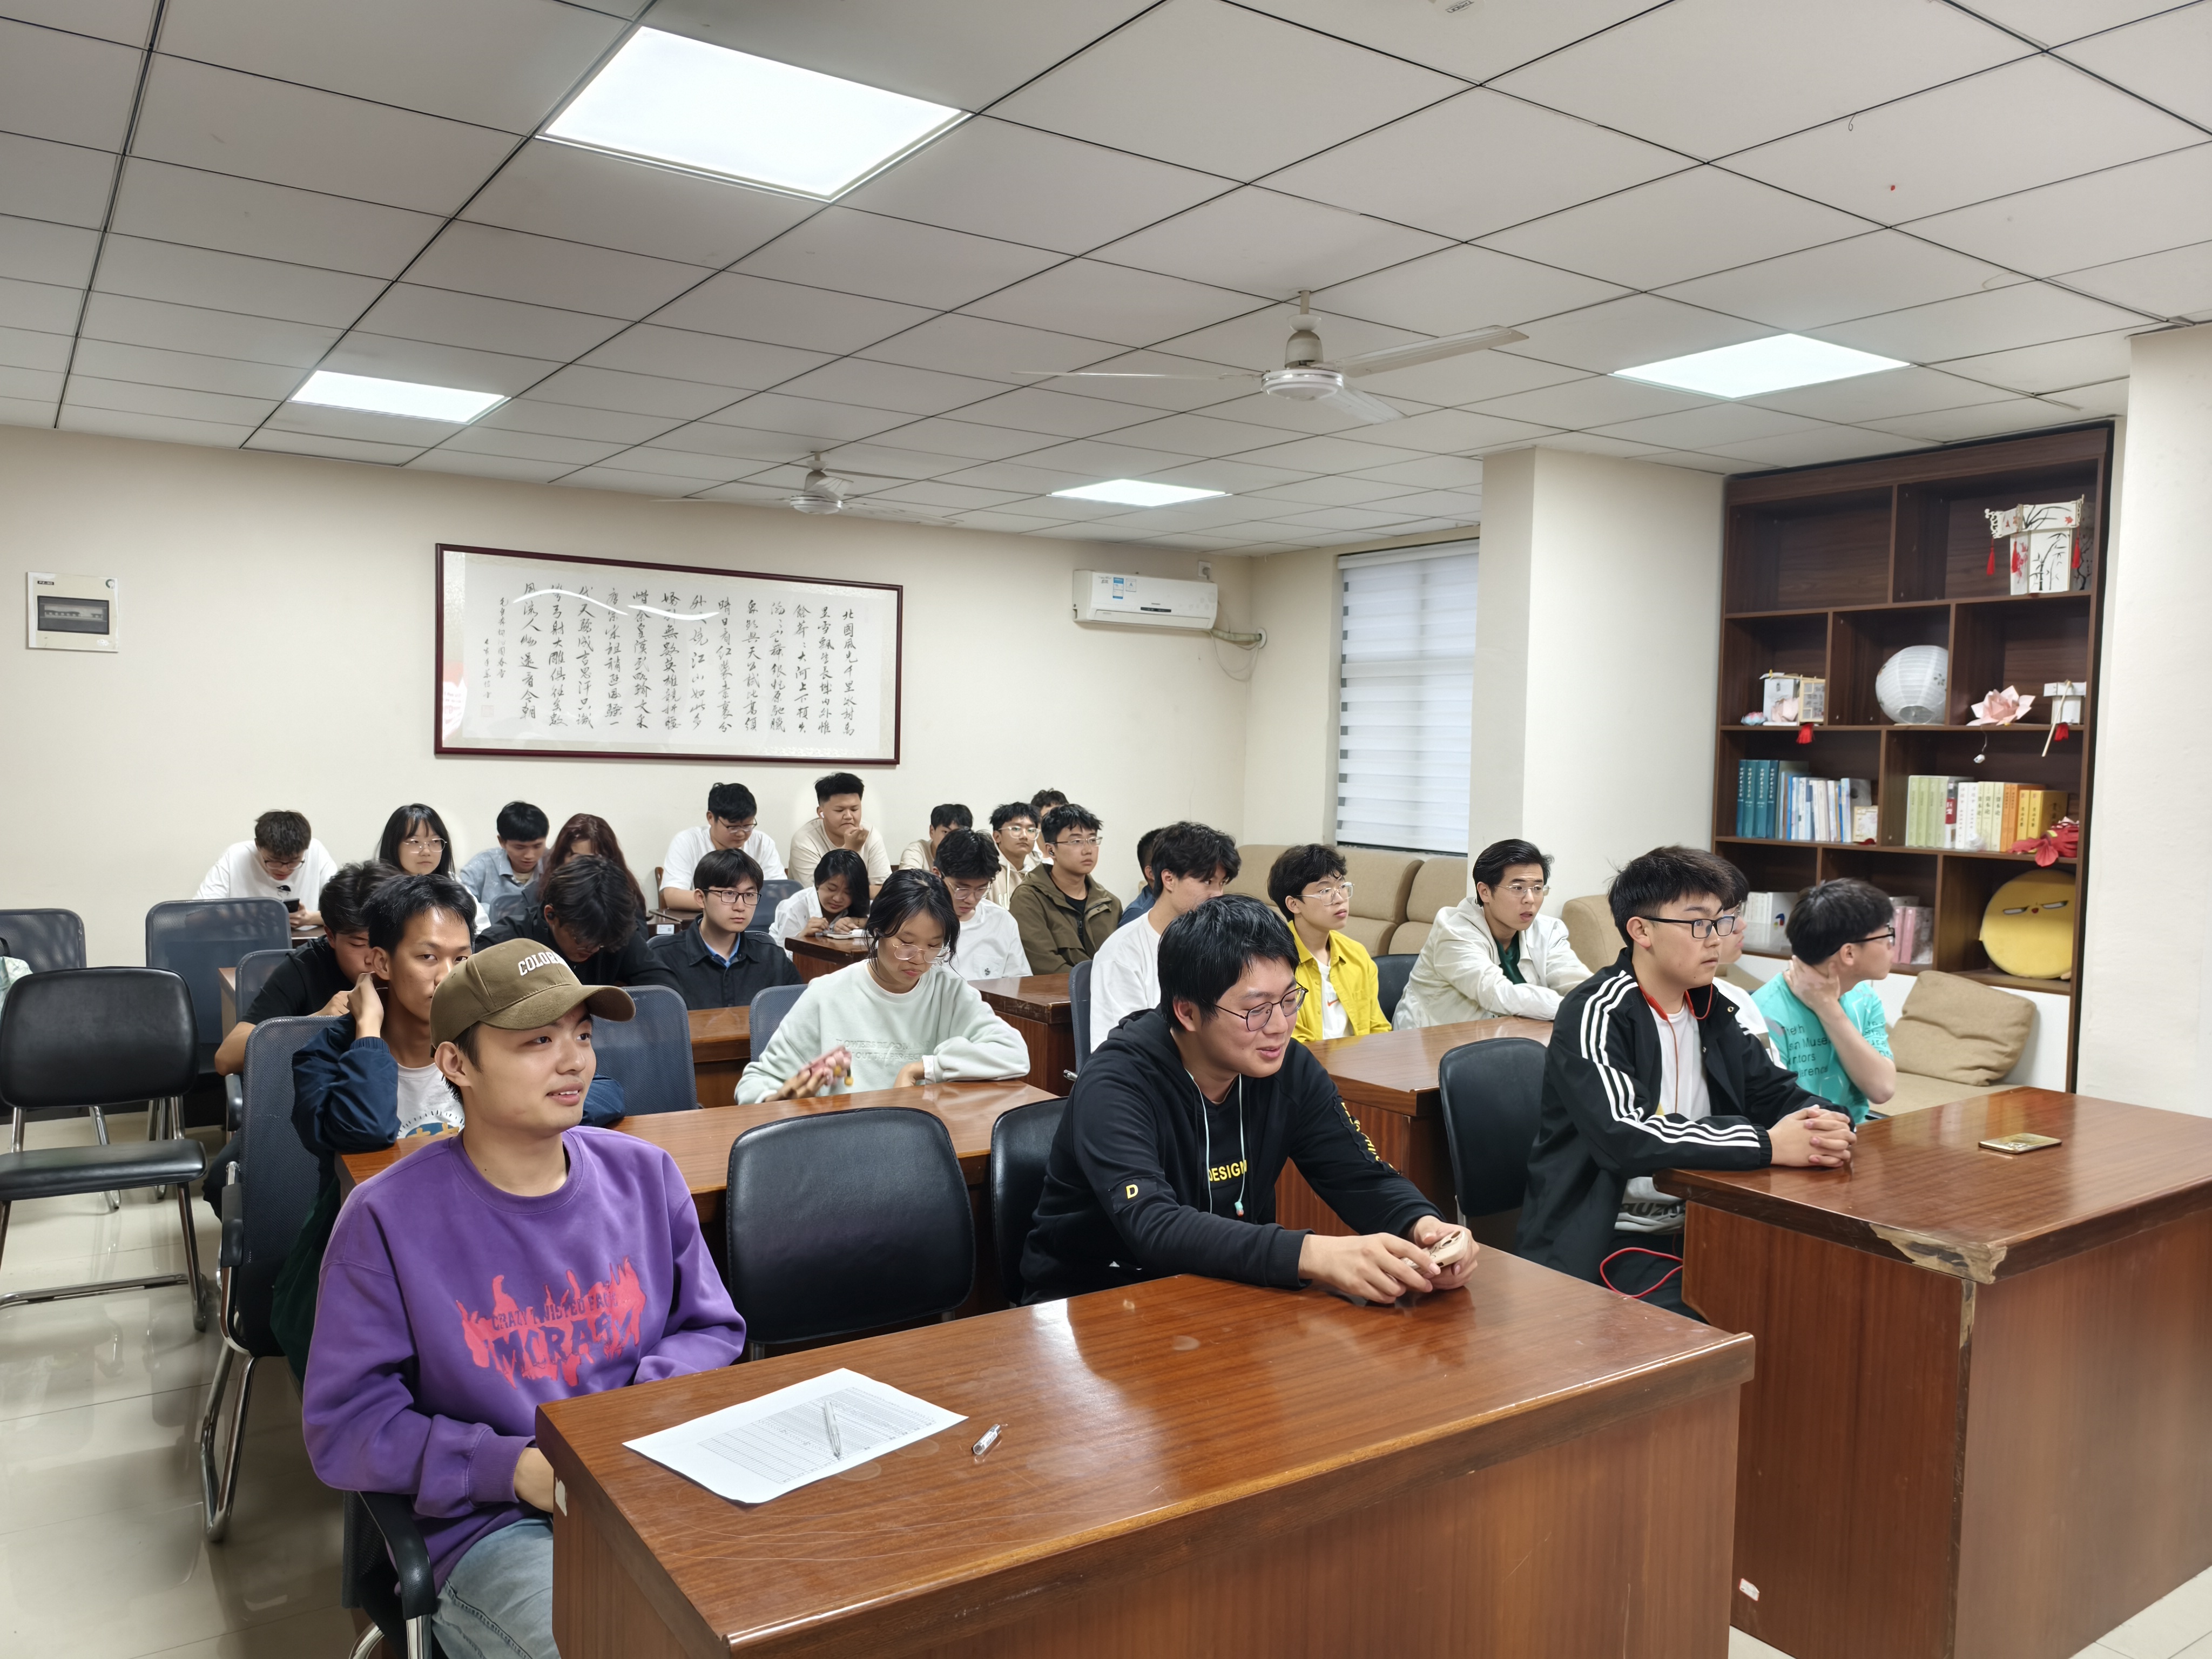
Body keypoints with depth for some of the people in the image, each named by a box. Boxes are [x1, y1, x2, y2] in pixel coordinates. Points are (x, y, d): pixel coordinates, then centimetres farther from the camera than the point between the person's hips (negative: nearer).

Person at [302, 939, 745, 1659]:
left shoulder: (644, 1175, 5)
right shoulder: (388, 1220, -6)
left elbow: (712, 1328, 13)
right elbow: (343, 1425, -5)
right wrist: (510, 1468, -15)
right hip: (489, 1524, -4)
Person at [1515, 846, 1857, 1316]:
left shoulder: (1711, 1010, 10)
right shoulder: (1596, 1012, -13)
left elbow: (1778, 1095, 15)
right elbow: (1623, 1135, -26)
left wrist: (1826, 1127, -10)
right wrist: (1768, 1144, -24)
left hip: (1698, 1229, 7)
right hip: (1606, 1242, -7)